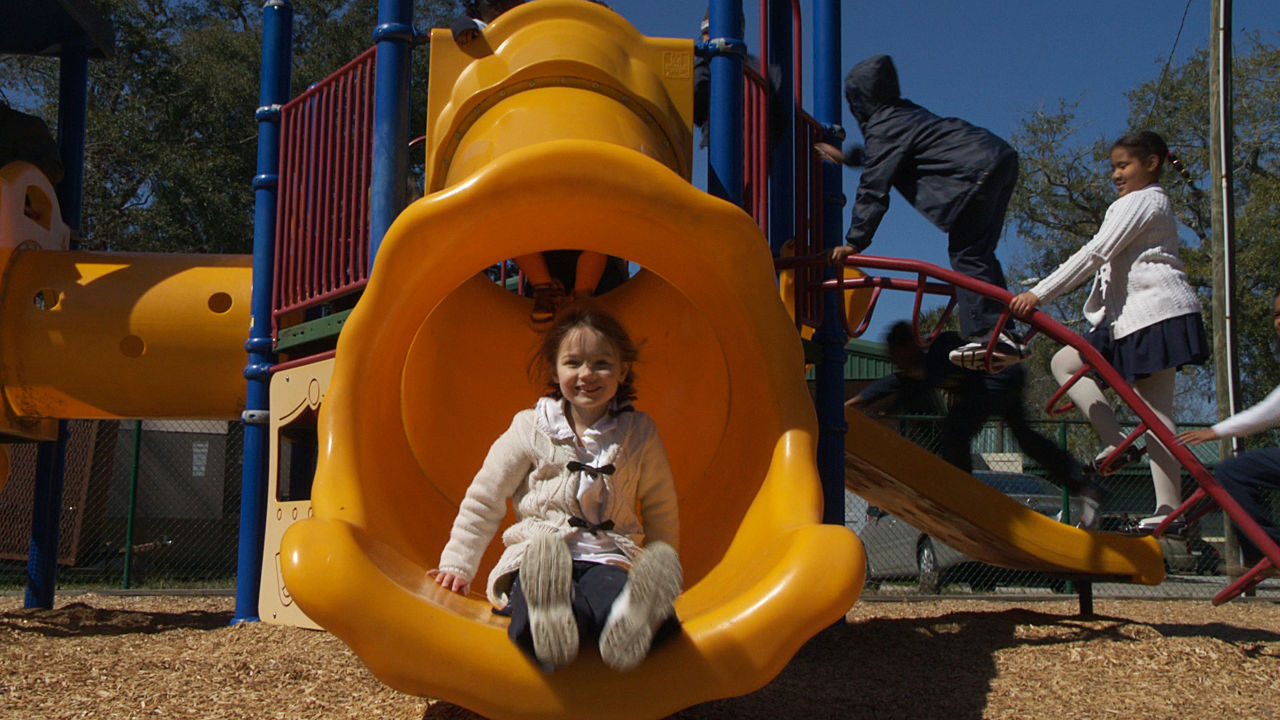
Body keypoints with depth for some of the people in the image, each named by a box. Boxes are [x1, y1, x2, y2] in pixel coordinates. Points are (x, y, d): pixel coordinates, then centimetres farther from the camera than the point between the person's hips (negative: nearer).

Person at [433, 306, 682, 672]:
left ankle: (629, 623, -73)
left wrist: (662, 575, 22)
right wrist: (457, 564, 13)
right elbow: (483, 499, 16)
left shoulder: (640, 433, 14)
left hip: (608, 560, 0)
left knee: (612, 594, -40)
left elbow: (662, 511, 26)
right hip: (536, 559, 0)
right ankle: (549, 627, -73)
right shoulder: (530, 429, 10)